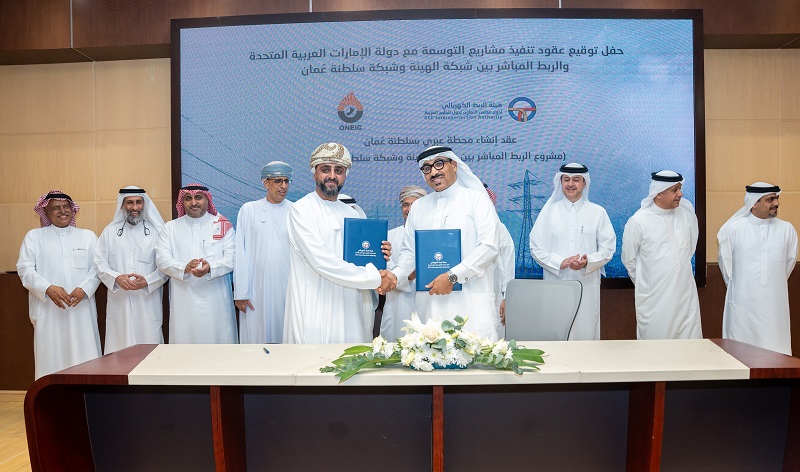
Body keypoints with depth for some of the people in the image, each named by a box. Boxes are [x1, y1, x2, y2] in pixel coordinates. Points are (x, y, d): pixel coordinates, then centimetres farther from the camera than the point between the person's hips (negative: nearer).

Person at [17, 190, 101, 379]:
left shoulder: (88, 236, 13)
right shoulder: (34, 236, 11)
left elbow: (97, 267, 5)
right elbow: (25, 269, 1)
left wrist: (84, 289, -13)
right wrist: (48, 289, -15)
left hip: (81, 309, 1)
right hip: (48, 310, 0)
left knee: (84, 358, -1)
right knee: (51, 356, 0)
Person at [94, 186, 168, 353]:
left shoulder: (157, 232, 6)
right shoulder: (109, 232, 13)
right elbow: (100, 263, 6)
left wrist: (147, 281, -14)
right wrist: (116, 278, -12)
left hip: (148, 301, -1)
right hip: (119, 301, 1)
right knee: (119, 350, 1)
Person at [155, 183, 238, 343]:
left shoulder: (223, 226, 7)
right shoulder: (171, 227, 11)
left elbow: (232, 257, -2)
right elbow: (161, 259, 1)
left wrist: (210, 267, -21)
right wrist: (185, 268, -19)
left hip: (215, 300, -1)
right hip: (183, 301, 1)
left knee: (219, 342, 0)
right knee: (184, 343, 0)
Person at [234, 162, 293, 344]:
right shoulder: (249, 210, 5)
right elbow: (240, 253, 2)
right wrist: (240, 293, -2)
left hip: (288, 289, 0)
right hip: (256, 290, 0)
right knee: (256, 339, 4)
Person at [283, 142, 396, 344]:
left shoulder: (351, 214, 14)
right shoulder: (301, 210, -5)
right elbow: (321, 261, -16)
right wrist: (374, 278, -13)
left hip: (349, 311, 5)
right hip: (314, 313, -5)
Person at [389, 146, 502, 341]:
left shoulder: (477, 199, 3)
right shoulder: (418, 206, 17)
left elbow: (490, 246, -8)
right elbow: (409, 251, 17)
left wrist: (452, 276, -14)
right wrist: (395, 274, -3)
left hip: (472, 300, -3)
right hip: (429, 301, 4)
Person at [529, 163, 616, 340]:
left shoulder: (597, 212, 7)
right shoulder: (549, 211, 6)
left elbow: (608, 247, 5)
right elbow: (536, 248, 3)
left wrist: (587, 262, -13)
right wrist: (560, 263, -12)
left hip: (588, 284, 0)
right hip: (556, 283, 0)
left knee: (586, 331, 2)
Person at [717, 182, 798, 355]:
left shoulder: (787, 229, 3)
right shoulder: (733, 228, -3)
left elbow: (790, 260, 16)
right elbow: (725, 260, 9)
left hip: (775, 303, 2)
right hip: (743, 303, -2)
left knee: (775, 352, 2)